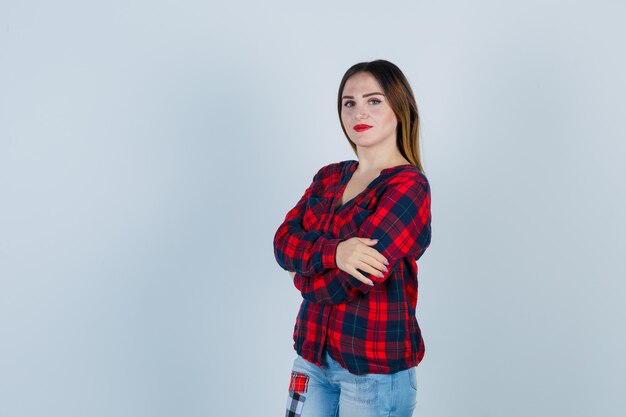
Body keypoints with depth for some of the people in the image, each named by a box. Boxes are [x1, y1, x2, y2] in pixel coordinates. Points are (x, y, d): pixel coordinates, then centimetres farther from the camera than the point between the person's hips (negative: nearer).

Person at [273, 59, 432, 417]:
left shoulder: (409, 186, -14)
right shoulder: (328, 177, 7)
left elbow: (344, 283, -21)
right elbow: (283, 241, -6)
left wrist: (305, 274, -3)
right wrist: (334, 253, -23)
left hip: (375, 368, -5)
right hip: (313, 354, 6)